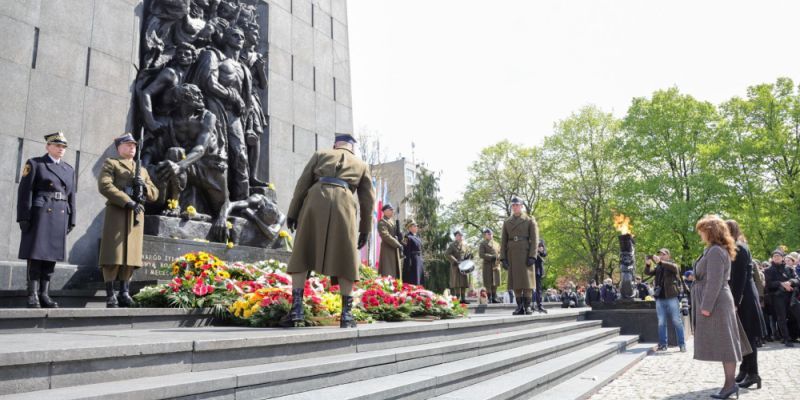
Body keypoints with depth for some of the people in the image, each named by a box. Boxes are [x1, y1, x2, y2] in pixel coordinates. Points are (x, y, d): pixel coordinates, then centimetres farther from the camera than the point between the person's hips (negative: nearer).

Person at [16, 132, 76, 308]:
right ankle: (32, 295, -2)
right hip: (40, 214, -5)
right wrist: (24, 217, -12)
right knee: (36, 254, -5)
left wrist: (71, 221, 9)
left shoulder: (69, 169, 18)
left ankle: (44, 294, 9)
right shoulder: (34, 163, 4)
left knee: (52, 255, 4)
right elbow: (25, 191, -4)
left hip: (60, 217, 5)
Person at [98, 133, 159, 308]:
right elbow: (104, 186, -7)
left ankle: (124, 293, 9)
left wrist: (144, 186, -3)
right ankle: (110, 295, -2)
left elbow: (154, 194, 20)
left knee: (131, 254, 3)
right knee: (113, 255, -7)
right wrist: (128, 202, -16)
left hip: (136, 215, 5)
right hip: (116, 213, -4)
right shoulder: (111, 163, 11)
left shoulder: (142, 170, 26)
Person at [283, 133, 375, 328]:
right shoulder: (361, 165, 24)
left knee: (302, 254, 7)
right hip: (344, 205, 0)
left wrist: (292, 212, 11)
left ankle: (297, 308, -3)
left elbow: (302, 183, 12)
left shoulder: (320, 154, 23)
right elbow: (368, 199, 17)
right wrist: (365, 229, 19)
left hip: (315, 201, 0)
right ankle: (346, 314, 4)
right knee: (345, 260, 7)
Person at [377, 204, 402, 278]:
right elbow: (385, 236, -18)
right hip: (388, 250, -9)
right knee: (388, 275, -12)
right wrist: (398, 244, -17)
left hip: (395, 250, 9)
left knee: (395, 275, 6)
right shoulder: (382, 222, -7)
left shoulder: (392, 221, 22)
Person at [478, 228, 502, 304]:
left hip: (496, 265, 5)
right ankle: (489, 298, 0)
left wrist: (498, 257, -5)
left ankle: (494, 298, 12)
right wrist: (491, 257, -18)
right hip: (488, 265, -5)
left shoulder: (496, 244, 20)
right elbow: (481, 254, -9)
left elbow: (500, 253, 19)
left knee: (495, 283, 5)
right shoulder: (483, 244, 2)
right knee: (489, 283, -5)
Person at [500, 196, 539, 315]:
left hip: (525, 253, -3)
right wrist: (503, 258, 1)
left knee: (527, 280, -4)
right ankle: (519, 307, 7)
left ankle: (528, 306, 2)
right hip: (512, 255, 3)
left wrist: (532, 256, -13)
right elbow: (503, 241, 10)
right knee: (515, 281, 2)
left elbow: (535, 239, -3)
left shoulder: (530, 220, 3)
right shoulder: (507, 222, 13)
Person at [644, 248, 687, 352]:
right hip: (659, 299, 4)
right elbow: (648, 273, 2)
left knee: (677, 321, 0)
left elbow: (674, 267, -20)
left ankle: (682, 344, 5)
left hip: (671, 298, -4)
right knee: (661, 323, 5)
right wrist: (647, 265, -20)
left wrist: (660, 262, -34)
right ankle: (662, 344, 9)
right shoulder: (658, 268, 16)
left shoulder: (672, 265, 4)